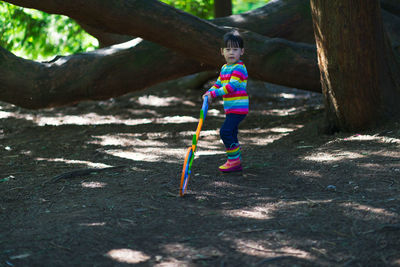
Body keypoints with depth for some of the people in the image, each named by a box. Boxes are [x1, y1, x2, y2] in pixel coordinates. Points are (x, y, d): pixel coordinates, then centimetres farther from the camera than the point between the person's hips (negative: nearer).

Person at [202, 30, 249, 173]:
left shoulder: (239, 68, -15)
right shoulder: (225, 68, 15)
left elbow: (231, 86, -24)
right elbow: (218, 83, 20)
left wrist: (214, 93, -24)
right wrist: (209, 93, 1)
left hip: (238, 108, -9)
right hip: (230, 108, 9)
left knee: (225, 131, -15)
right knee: (231, 134, 13)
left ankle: (234, 160, -7)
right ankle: (236, 162, 20)